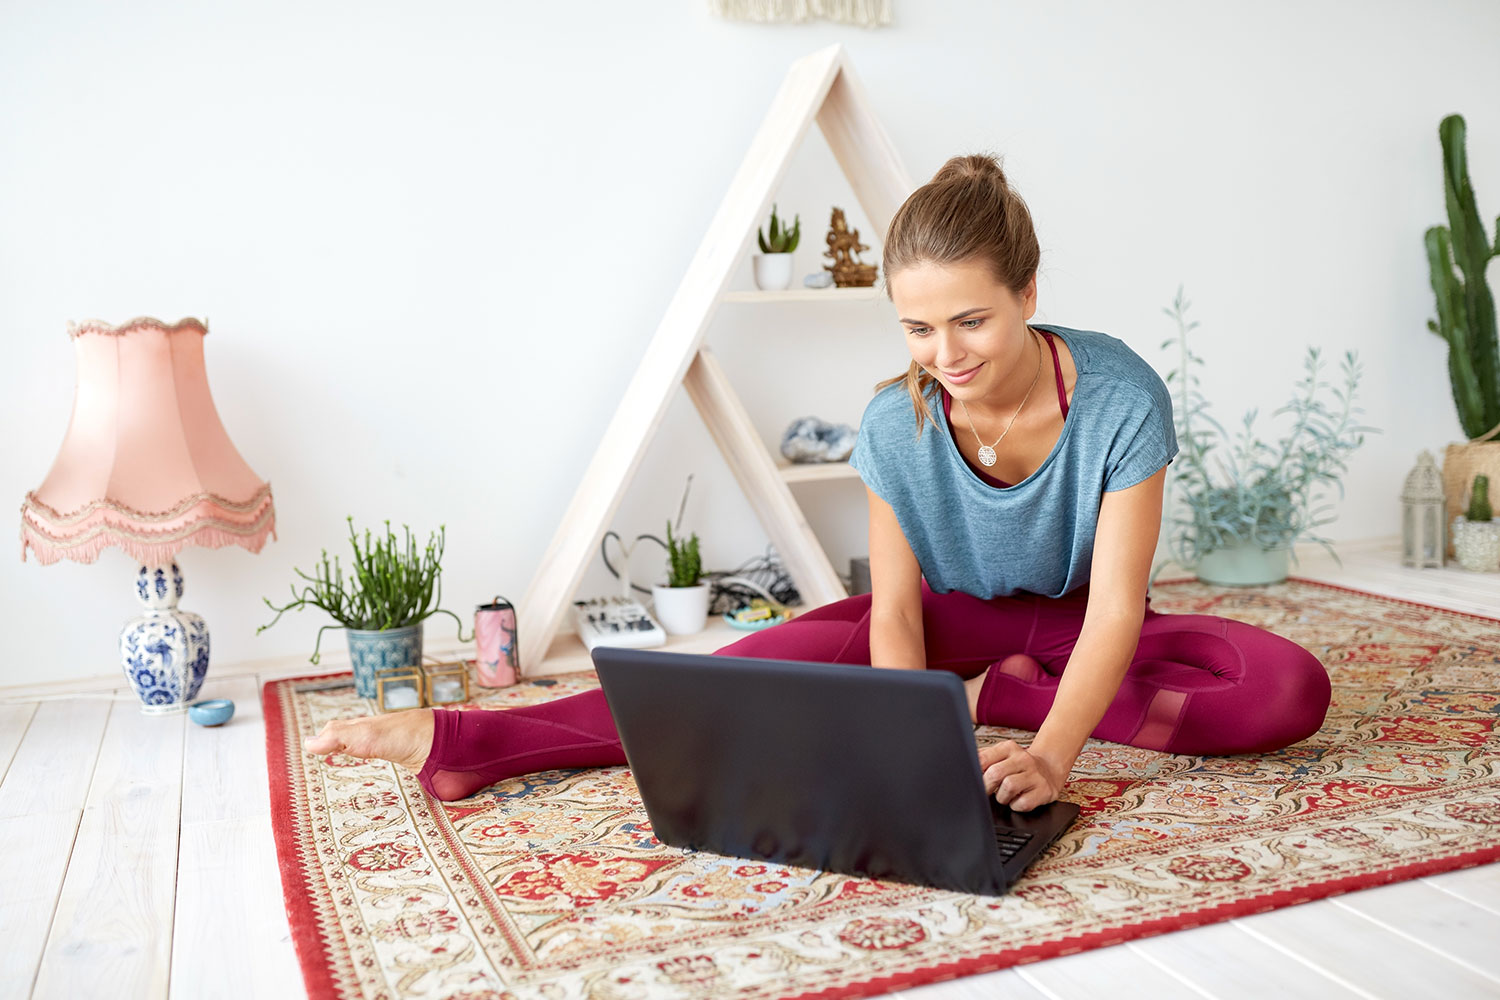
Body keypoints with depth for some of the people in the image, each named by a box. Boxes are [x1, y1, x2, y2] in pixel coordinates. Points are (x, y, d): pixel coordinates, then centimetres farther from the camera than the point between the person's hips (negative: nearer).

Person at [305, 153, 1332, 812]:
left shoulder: (1121, 395, -26)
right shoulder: (897, 421, -19)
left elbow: (1116, 607, -29)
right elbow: (896, 609, -18)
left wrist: (1051, 755, -45)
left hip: (1074, 626, 0)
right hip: (953, 616, 0)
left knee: (1292, 688, -26)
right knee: (766, 670, -25)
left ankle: (996, 700, -23)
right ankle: (471, 742, -28)